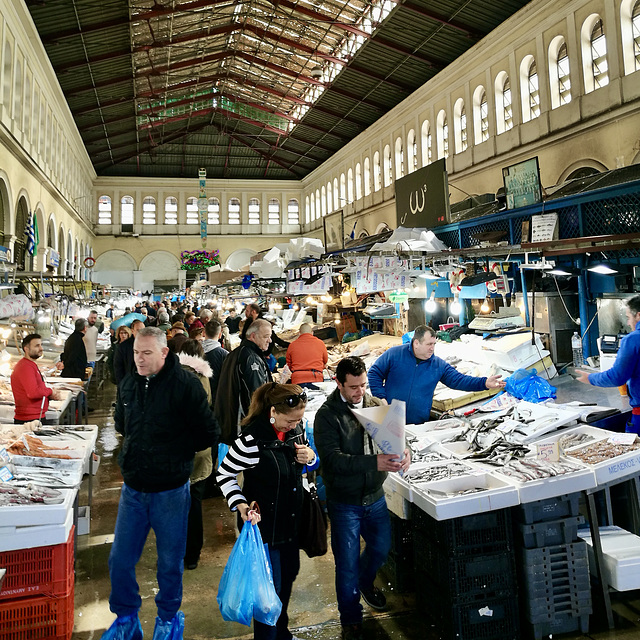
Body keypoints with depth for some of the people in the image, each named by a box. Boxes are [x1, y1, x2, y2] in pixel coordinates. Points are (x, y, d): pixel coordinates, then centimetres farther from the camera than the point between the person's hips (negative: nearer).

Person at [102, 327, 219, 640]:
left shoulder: (185, 384, -18)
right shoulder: (128, 383, 1)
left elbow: (208, 435, -14)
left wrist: (175, 453, -6)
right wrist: (141, 448, 8)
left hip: (170, 491, -4)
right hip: (133, 488, 5)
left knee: (170, 562, 14)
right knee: (120, 560, 13)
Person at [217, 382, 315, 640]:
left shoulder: (296, 427, -10)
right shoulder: (252, 440, -29)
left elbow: (306, 452, 9)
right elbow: (224, 475, -17)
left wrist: (309, 456, -14)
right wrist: (240, 505, -29)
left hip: (292, 520, 7)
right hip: (264, 523, -7)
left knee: (289, 575, 24)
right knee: (271, 586, 8)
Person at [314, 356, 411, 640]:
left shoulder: (377, 406, -4)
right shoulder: (327, 415, -18)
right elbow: (333, 459, -27)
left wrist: (403, 452, -26)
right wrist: (374, 462, -37)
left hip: (375, 497, 5)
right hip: (344, 502, -4)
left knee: (382, 547, 21)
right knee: (347, 563, 8)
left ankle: (364, 582, 55)